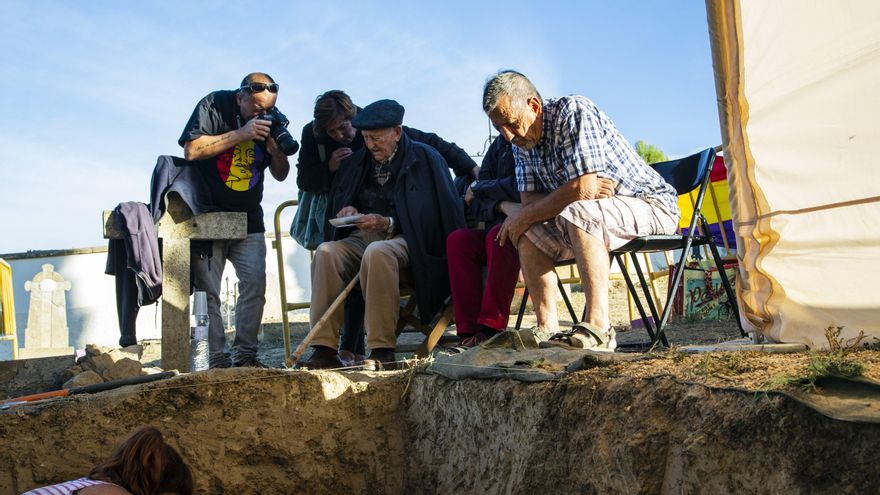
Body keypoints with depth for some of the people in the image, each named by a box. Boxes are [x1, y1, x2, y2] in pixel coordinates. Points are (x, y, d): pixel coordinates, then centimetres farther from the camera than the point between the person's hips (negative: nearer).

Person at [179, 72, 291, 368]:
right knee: (208, 289, -5)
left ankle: (245, 354, 2)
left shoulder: (270, 120, 4)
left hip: (248, 217, 4)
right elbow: (191, 150, -20)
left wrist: (276, 149, -13)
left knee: (255, 283, -7)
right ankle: (217, 359, 0)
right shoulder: (214, 106, -7)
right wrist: (240, 134, -23)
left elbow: (281, 175, 9)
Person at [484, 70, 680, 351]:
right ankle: (547, 329, -11)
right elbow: (529, 200, -2)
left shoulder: (573, 111, -21)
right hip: (591, 214, 8)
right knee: (527, 234, -6)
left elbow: (583, 189, -29)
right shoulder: (522, 142, 4)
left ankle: (598, 329, -38)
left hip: (651, 204, -8)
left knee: (578, 213, -35)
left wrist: (525, 216, -18)